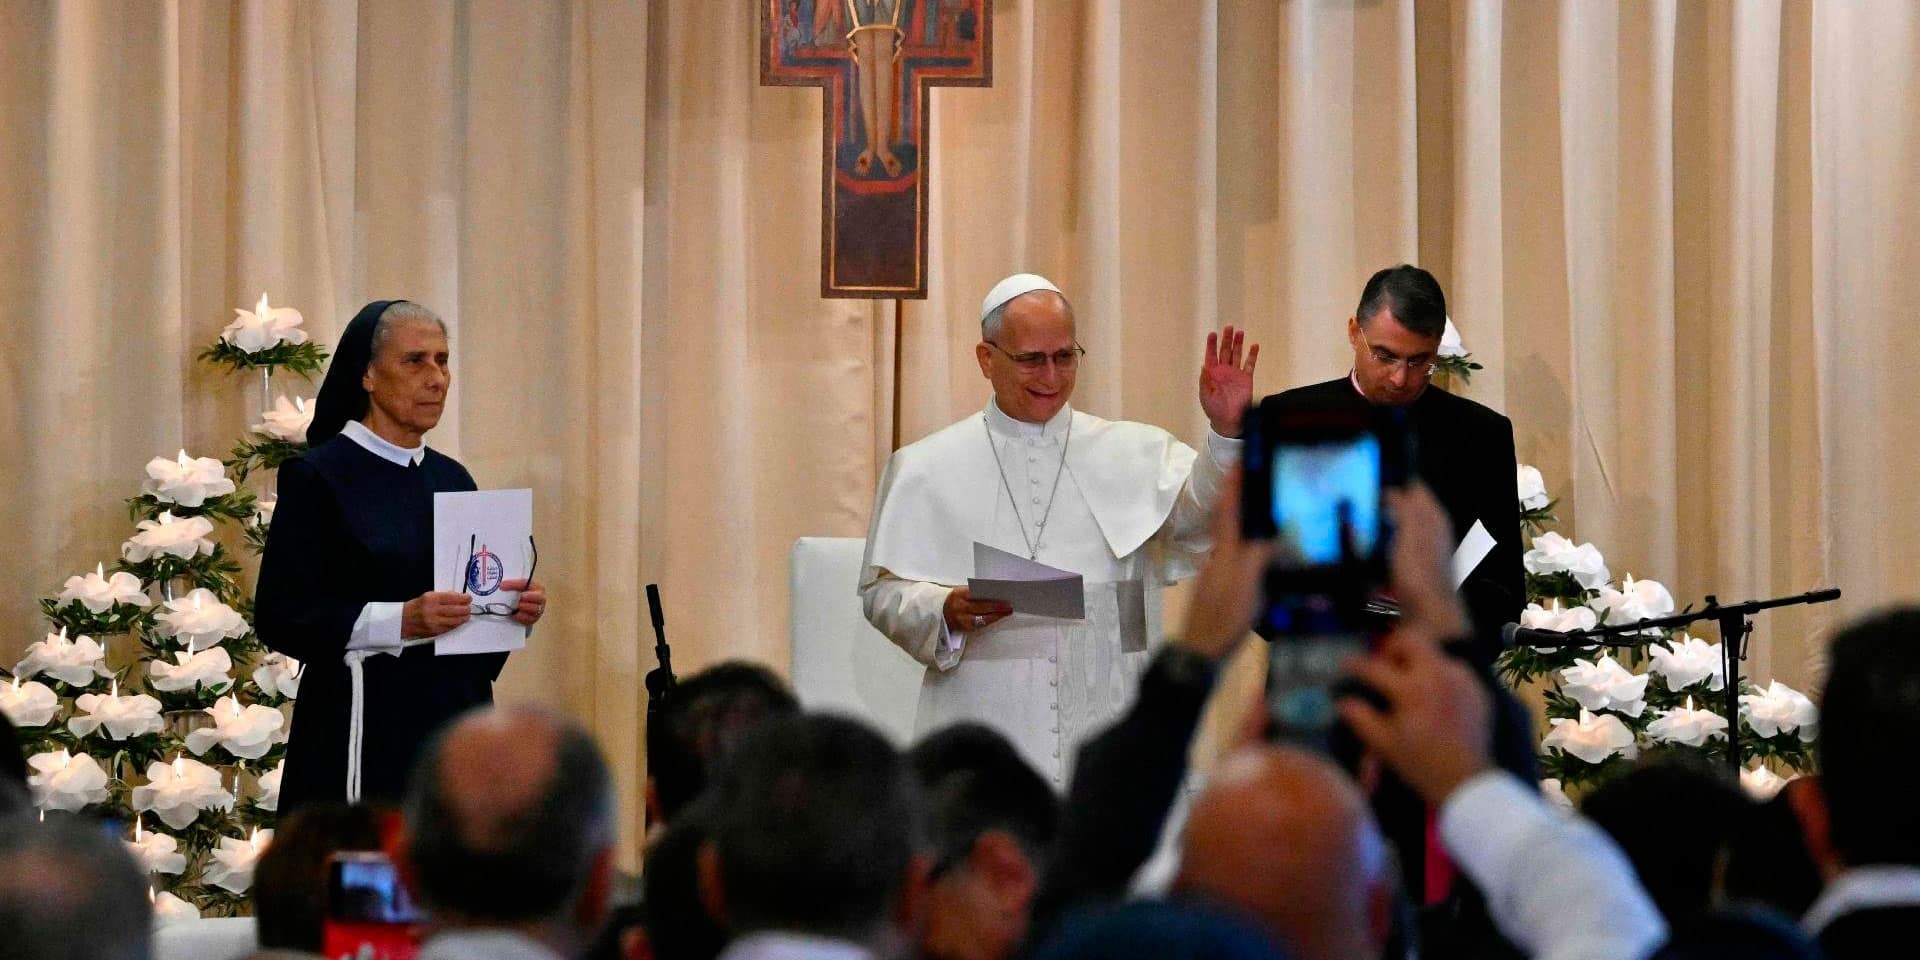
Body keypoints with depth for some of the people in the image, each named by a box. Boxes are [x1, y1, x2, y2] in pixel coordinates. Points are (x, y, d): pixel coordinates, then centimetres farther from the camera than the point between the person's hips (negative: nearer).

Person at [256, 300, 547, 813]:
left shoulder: (452, 478, 15)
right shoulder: (318, 475, -4)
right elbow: (279, 615, -11)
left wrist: (513, 609, -1)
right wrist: (401, 620, -21)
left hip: (455, 722, 6)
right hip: (365, 728, -6)